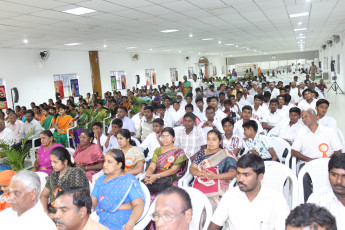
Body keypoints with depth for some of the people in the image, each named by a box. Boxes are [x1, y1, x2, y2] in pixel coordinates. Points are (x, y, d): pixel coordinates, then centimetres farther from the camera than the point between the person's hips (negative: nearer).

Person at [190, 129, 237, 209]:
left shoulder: (226, 155, 7)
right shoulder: (201, 153, 19)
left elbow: (233, 173, -6)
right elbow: (192, 168, 12)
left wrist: (216, 176, -22)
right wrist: (200, 173, -11)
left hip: (217, 191, -3)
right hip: (199, 188, 3)